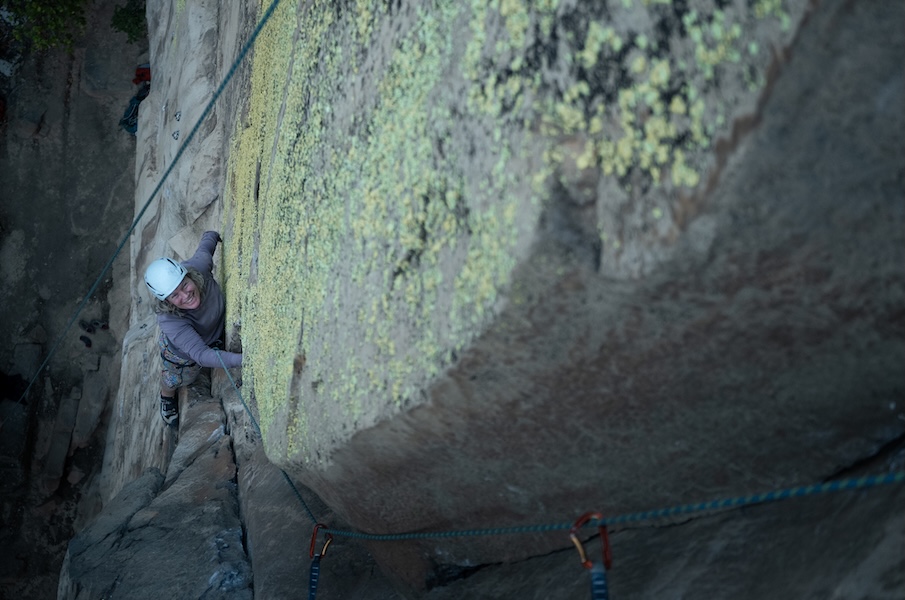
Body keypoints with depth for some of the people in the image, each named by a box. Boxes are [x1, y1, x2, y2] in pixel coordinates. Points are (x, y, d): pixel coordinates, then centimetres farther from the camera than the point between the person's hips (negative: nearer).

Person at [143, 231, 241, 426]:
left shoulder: (198, 265, -38)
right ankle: (167, 398, 65)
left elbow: (207, 242, -16)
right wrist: (242, 359, -65)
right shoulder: (169, 320, -47)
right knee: (173, 382, 30)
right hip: (182, 355, -3)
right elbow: (202, 355, -53)